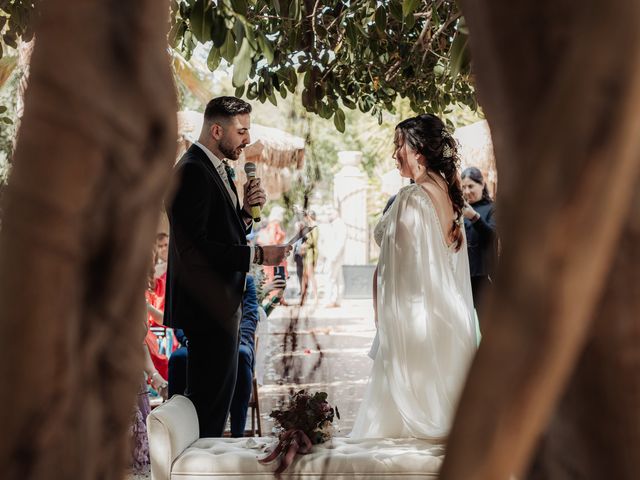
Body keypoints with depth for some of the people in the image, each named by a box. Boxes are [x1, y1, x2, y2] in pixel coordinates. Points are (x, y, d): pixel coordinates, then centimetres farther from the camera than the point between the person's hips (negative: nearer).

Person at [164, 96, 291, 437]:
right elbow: (193, 248, -24)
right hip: (207, 306, -10)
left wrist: (246, 210, 1)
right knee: (210, 399, -7)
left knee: (216, 395, 15)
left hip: (222, 304, 10)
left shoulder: (217, 169, 16)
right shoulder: (192, 172, -16)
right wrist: (257, 255, -22)